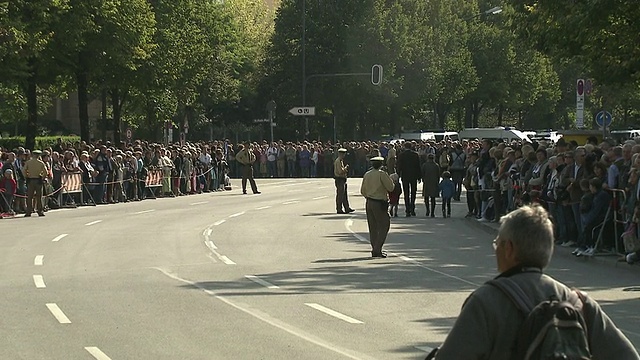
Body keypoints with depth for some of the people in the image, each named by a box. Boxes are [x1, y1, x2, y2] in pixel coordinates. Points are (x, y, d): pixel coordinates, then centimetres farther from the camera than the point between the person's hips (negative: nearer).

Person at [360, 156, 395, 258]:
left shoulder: (367, 175, 7)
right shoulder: (382, 174, -13)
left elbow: (362, 191, 13)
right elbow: (390, 188, -9)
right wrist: (389, 179, 8)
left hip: (369, 203, 7)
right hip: (379, 204, -7)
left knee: (373, 228, 11)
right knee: (383, 226, -1)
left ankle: (375, 250, 13)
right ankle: (377, 249, -9)